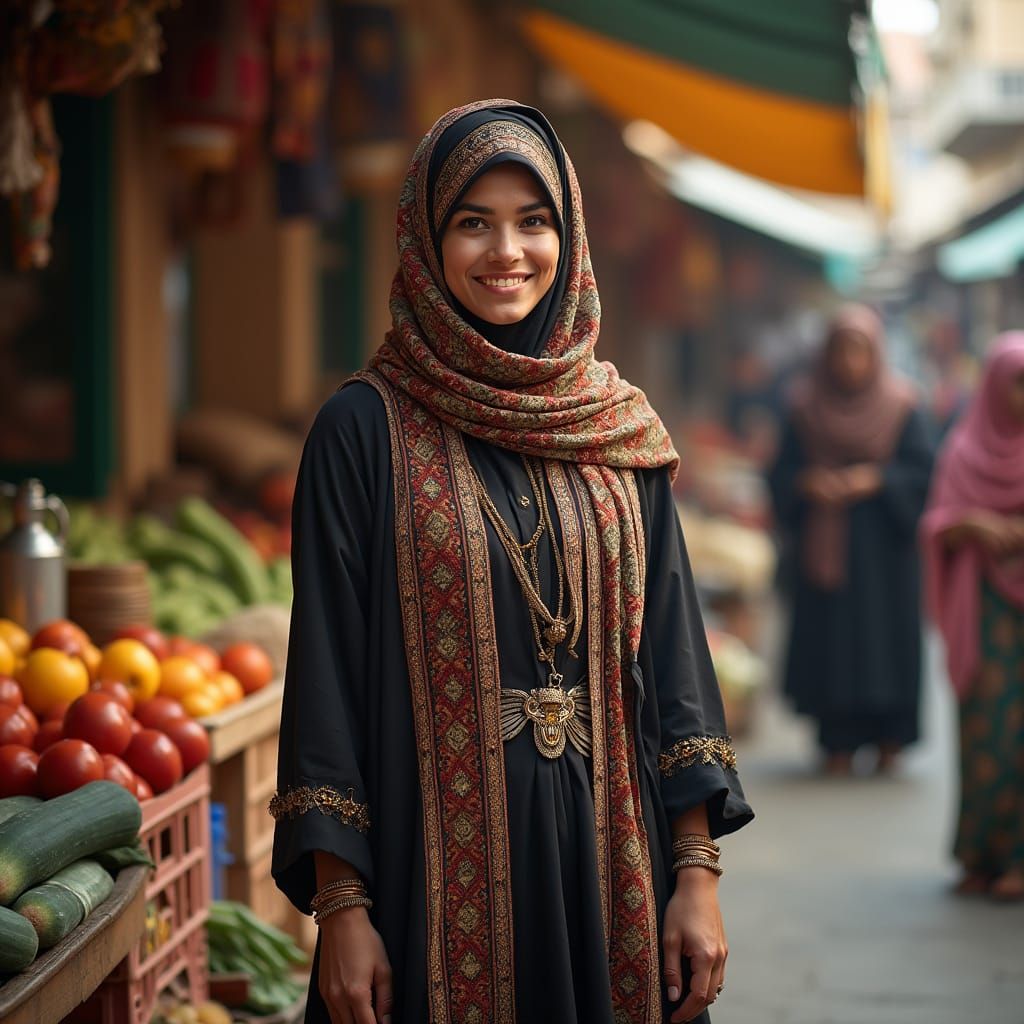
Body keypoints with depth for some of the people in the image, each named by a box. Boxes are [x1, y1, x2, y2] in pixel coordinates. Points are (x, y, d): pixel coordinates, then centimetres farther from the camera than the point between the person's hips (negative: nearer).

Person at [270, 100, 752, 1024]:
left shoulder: (621, 432, 7)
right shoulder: (366, 429, -3)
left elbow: (669, 645, 6)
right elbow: (329, 662, -5)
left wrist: (698, 870, 0)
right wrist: (340, 904, -10)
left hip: (607, 849, 3)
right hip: (437, 866, -3)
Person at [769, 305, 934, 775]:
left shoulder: (900, 408, 1)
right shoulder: (806, 407, 5)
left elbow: (924, 470, -3)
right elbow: (782, 472, 5)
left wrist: (877, 478, -18)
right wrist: (807, 483, -15)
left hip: (883, 542, -1)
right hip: (824, 545, 1)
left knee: (886, 638, -2)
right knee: (829, 641, -3)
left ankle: (889, 739, 9)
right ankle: (839, 743, 2)